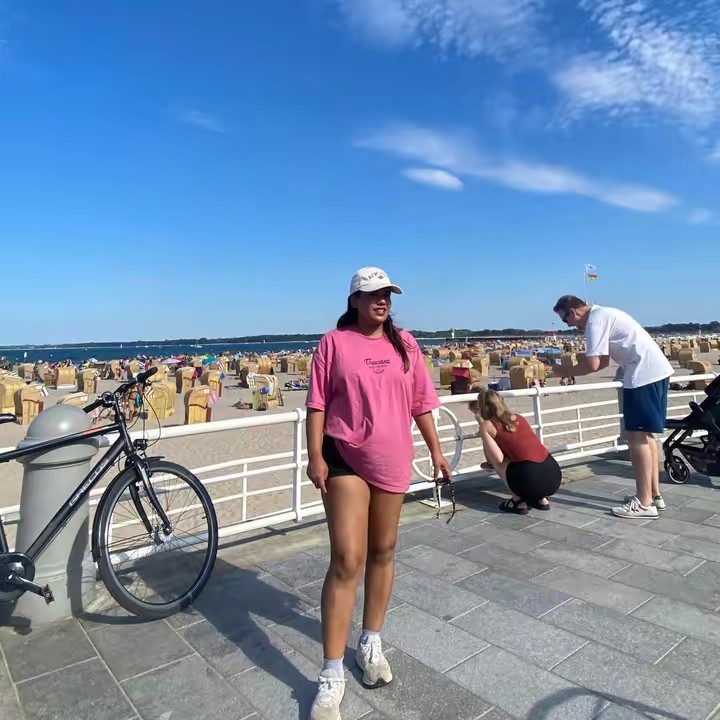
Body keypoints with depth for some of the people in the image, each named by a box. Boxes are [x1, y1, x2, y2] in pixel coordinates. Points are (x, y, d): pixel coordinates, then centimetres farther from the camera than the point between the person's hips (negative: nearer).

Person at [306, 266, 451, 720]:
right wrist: (315, 456, -11)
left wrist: (436, 450, 10)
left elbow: (421, 402, 10)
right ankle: (332, 677, 9)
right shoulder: (335, 342, -3)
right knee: (347, 561, -6)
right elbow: (317, 403, -4)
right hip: (344, 458, -4)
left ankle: (372, 644, 37)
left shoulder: (404, 344, 7)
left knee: (383, 553, 16)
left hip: (393, 460, 4)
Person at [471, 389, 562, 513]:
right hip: (555, 476, 7)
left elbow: (498, 459, -2)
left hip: (531, 480, -7)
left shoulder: (487, 425, 5)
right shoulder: (519, 418, 21)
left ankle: (518, 502, 11)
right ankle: (541, 499, 22)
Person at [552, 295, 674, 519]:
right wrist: (574, 369, 10)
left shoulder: (595, 320, -13)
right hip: (655, 370, 10)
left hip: (644, 374, -10)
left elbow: (593, 364, -19)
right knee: (645, 435, 15)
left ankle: (644, 503, 0)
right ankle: (654, 495, 22)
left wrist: (566, 371, -4)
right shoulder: (603, 314, 19)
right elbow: (603, 361, 20)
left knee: (637, 437, -6)